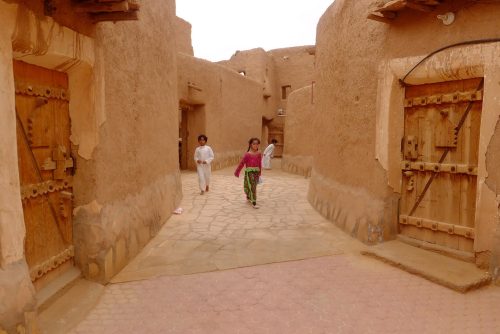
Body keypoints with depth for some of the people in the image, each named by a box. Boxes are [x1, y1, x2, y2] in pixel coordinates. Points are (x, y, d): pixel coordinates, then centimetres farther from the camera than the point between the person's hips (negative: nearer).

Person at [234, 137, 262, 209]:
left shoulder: (259, 154, 3)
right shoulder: (247, 154, -9)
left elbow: (260, 164, 11)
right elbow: (242, 163, -6)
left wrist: (259, 173, 17)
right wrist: (237, 172, -3)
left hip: (256, 171, 5)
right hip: (249, 171, -5)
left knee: (253, 186, 15)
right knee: (252, 186, -8)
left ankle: (248, 197, 41)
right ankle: (254, 203, -1)